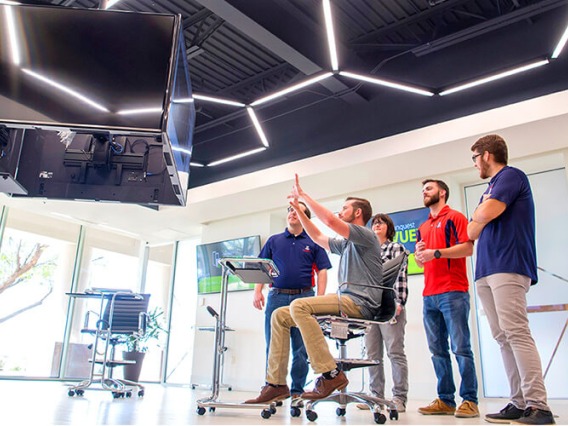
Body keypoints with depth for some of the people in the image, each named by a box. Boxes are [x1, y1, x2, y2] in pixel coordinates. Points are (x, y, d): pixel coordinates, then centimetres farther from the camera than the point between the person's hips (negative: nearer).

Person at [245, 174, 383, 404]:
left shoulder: (366, 236, -2)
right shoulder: (346, 243, 26)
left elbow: (330, 221, -16)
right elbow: (317, 236, 33)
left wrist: (303, 195, -7)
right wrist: (298, 208, 28)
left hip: (361, 302, -9)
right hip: (346, 301, 9)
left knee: (299, 306, -30)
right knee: (280, 315, 0)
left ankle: (330, 374, -26)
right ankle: (276, 383, -3)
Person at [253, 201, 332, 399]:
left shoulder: (313, 243, 10)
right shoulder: (274, 241, 14)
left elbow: (322, 271, 5)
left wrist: (320, 298, -6)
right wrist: (258, 292, 1)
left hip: (304, 297, -1)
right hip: (277, 296, 1)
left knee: (301, 348, 2)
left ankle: (297, 390, 11)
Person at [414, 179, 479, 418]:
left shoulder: (454, 217, 4)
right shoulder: (423, 227, 23)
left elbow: (468, 248, -9)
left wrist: (436, 252, -16)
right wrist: (419, 254, 2)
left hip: (453, 293, -7)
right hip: (429, 296, 7)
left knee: (460, 348, -6)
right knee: (438, 351, 5)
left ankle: (469, 401, 0)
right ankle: (445, 400, 10)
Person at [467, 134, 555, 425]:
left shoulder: (510, 176, 0)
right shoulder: (492, 187, 27)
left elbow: (486, 213, -15)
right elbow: (473, 232, 25)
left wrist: (478, 216, 6)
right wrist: (479, 220, 5)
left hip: (507, 267, -9)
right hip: (486, 270, 9)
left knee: (516, 333, -15)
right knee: (503, 337, 4)